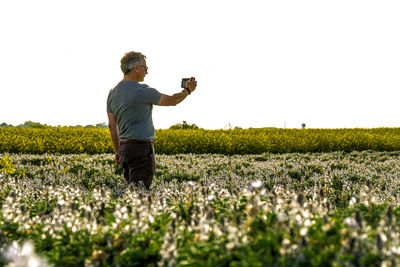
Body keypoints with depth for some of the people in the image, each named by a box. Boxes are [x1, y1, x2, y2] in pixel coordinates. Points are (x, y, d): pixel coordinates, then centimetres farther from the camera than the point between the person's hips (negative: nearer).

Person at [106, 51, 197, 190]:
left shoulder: (112, 93, 10)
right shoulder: (142, 91, -13)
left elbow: (112, 125, 13)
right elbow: (172, 100, -2)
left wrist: (118, 150, 21)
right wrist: (188, 89, 16)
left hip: (124, 147, 8)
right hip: (141, 147, -8)